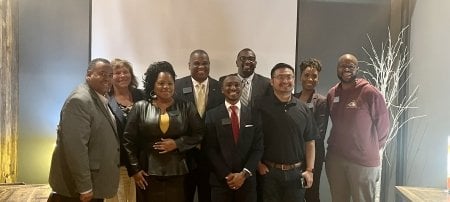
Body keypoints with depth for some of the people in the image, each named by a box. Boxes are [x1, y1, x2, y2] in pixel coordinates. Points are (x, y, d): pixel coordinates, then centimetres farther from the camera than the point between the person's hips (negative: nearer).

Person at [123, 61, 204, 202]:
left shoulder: (186, 107, 4)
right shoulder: (140, 107, 2)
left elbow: (199, 134, 3)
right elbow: (129, 140, 3)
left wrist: (177, 143, -11)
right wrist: (134, 169, -1)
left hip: (178, 172, 0)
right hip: (148, 172, 0)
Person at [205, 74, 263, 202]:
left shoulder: (253, 114, 3)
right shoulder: (212, 115, -1)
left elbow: (258, 148, 0)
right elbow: (211, 149, -4)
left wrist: (244, 174, -9)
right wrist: (226, 175, -10)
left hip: (247, 180, 1)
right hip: (220, 180, -1)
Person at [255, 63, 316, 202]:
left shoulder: (303, 109, 5)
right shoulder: (261, 106, -4)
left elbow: (309, 142, 7)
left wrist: (309, 170, 1)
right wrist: (257, 163, -4)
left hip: (297, 173, 2)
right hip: (269, 171, -2)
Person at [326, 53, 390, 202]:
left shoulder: (370, 93, -11)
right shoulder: (332, 93, 6)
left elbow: (382, 125, -4)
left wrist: (371, 148, 4)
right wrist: (340, 144, 14)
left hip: (363, 161, -5)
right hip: (334, 158, 5)